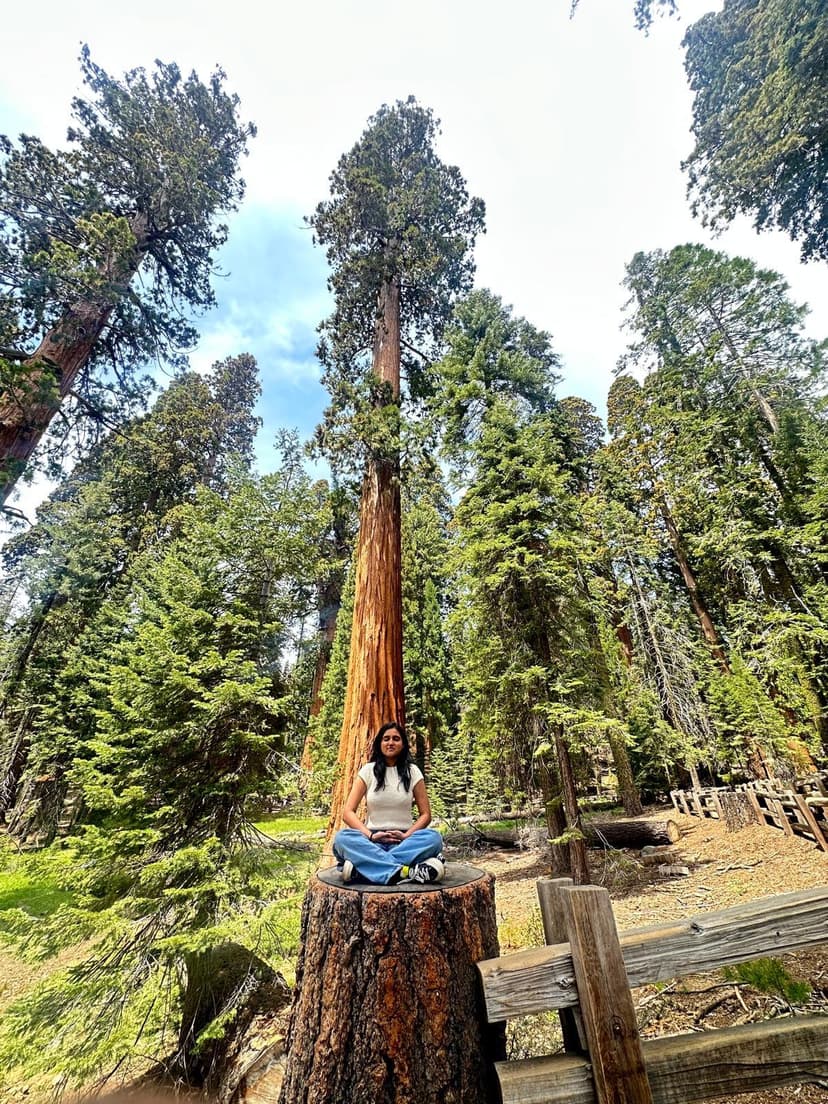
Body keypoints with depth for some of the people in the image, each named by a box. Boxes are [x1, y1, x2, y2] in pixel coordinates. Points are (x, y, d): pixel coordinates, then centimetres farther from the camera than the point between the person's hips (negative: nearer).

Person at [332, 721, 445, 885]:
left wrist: (406, 835, -14)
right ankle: (406, 871, -38)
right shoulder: (368, 770, 4)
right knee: (342, 837, -31)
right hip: (373, 841, 0)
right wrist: (370, 835, -17)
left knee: (434, 837, -31)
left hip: (403, 841, 0)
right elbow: (348, 812, -1)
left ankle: (362, 868, -36)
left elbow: (425, 814, 5)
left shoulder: (412, 771, 5)